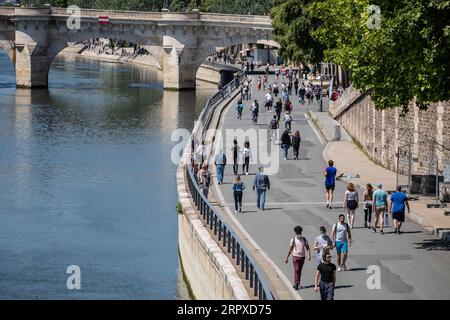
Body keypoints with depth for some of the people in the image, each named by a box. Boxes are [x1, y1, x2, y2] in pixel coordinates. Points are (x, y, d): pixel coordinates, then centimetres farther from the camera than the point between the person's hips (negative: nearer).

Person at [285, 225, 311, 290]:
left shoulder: (304, 239, 0)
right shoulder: (293, 239, -6)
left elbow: (307, 248, -2)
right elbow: (290, 249, -2)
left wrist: (309, 255, -18)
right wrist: (287, 258, 0)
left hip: (302, 257, 3)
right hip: (295, 256, -3)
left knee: (299, 271, 12)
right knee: (296, 270, -11)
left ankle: (297, 283, 22)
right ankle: (296, 284, -14)